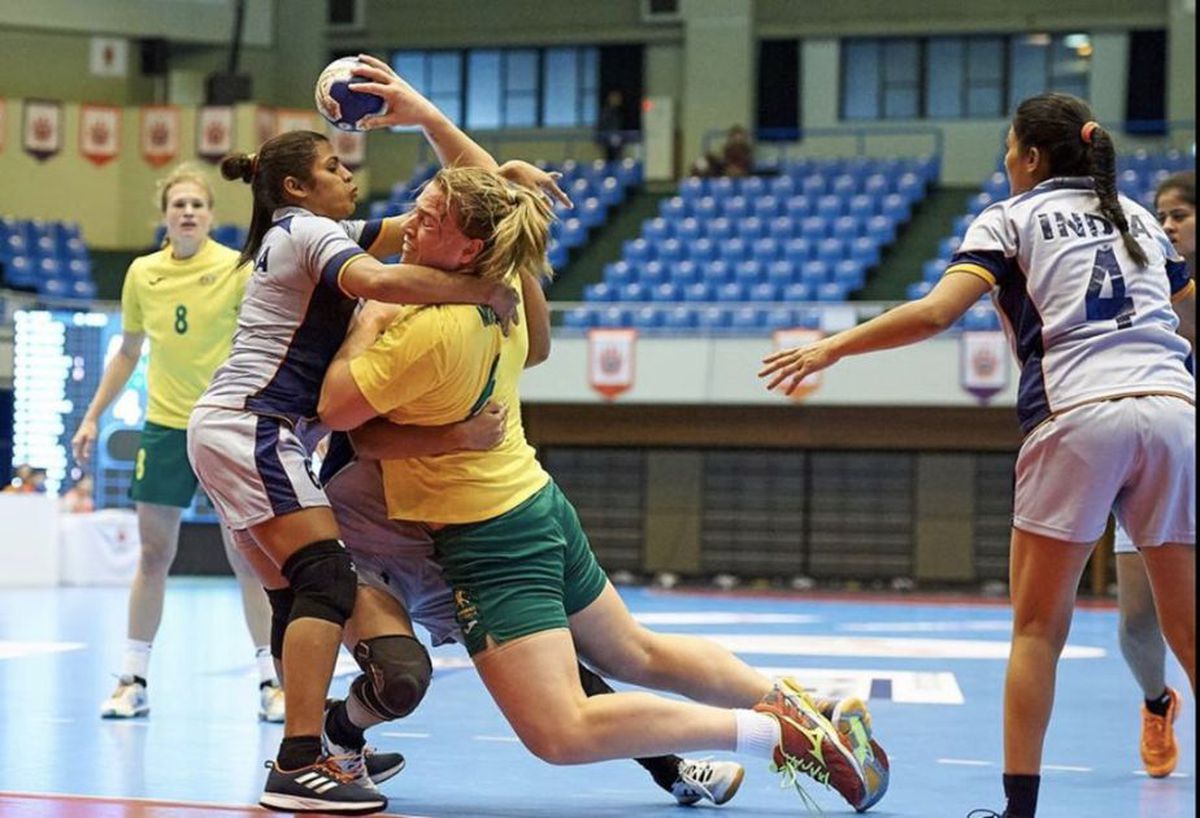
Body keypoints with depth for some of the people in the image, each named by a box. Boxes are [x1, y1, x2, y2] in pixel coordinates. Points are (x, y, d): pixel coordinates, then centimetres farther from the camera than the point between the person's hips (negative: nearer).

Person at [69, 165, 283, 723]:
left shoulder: (236, 268, -7)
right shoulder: (142, 274, 4)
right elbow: (128, 352, 16)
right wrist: (93, 417, 13)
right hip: (164, 426, 3)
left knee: (247, 557, -1)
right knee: (153, 554, 5)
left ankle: (272, 681, 7)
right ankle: (133, 681, 13)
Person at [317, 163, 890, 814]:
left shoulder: (431, 330, -26)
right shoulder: (500, 292, 0)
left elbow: (335, 409, -17)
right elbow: (483, 190, 21)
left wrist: (369, 320, -5)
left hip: (488, 541, -10)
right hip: (537, 508, 10)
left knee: (560, 733, -14)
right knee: (637, 655, 29)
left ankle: (775, 734, -15)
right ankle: (791, 707, 32)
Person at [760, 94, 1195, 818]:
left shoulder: (1010, 219, 10)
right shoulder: (1136, 215, 24)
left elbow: (936, 312, -4)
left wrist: (831, 347, 2)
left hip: (1081, 413, -4)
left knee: (1038, 627, 5)